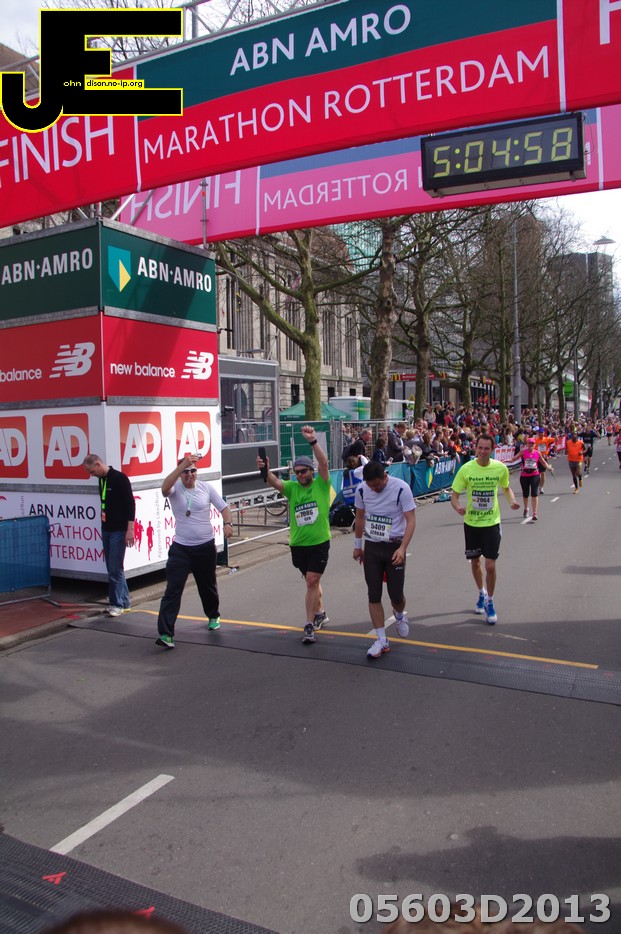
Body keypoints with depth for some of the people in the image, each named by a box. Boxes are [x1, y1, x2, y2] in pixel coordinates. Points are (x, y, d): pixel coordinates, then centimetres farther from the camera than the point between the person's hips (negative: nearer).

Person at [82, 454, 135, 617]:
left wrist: (130, 529, -19)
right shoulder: (101, 480, 10)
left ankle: (117, 604, 4)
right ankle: (124, 602, 19)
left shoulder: (119, 478, -14)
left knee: (115, 568, -6)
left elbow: (130, 504, -16)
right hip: (106, 530, 8)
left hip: (119, 530, -8)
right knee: (112, 568, 10)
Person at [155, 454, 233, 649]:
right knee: (173, 590, -11)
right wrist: (183, 463, -37)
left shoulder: (206, 488, 1)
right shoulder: (175, 489, -6)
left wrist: (228, 523, -16)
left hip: (206, 546, 2)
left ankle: (213, 616, 46)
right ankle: (165, 633, -11)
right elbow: (165, 488, -30)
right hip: (181, 548, -2)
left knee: (208, 586, 19)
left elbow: (224, 508, 5)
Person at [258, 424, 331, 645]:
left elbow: (323, 463, -20)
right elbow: (275, 482, -16)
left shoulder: (321, 485, -4)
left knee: (312, 581, -8)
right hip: (297, 544, 4)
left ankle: (309, 625, -1)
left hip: (319, 542, -4)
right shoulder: (291, 487, 3)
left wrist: (313, 441, -32)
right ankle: (320, 614, 38)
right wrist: (265, 471, -37)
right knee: (311, 581, 18)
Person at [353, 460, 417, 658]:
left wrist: (402, 549, -25)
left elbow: (411, 520, -15)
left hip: (394, 548, -3)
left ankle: (400, 616, 40)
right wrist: (357, 545, 16)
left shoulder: (401, 488, -16)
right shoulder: (362, 490, -4)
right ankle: (381, 640, 10)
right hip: (371, 547, 3)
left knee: (396, 595, 3)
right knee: (374, 595, 1)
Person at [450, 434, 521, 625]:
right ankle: (482, 593, 42)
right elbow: (454, 495, -7)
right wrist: (457, 507, -28)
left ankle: (489, 602, 16)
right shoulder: (466, 469, -10)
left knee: (490, 565, -5)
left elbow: (506, 488, 12)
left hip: (492, 523, -1)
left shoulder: (501, 468, -7)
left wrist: (512, 501, -9)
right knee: (475, 562, 15)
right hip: (471, 523, 1)